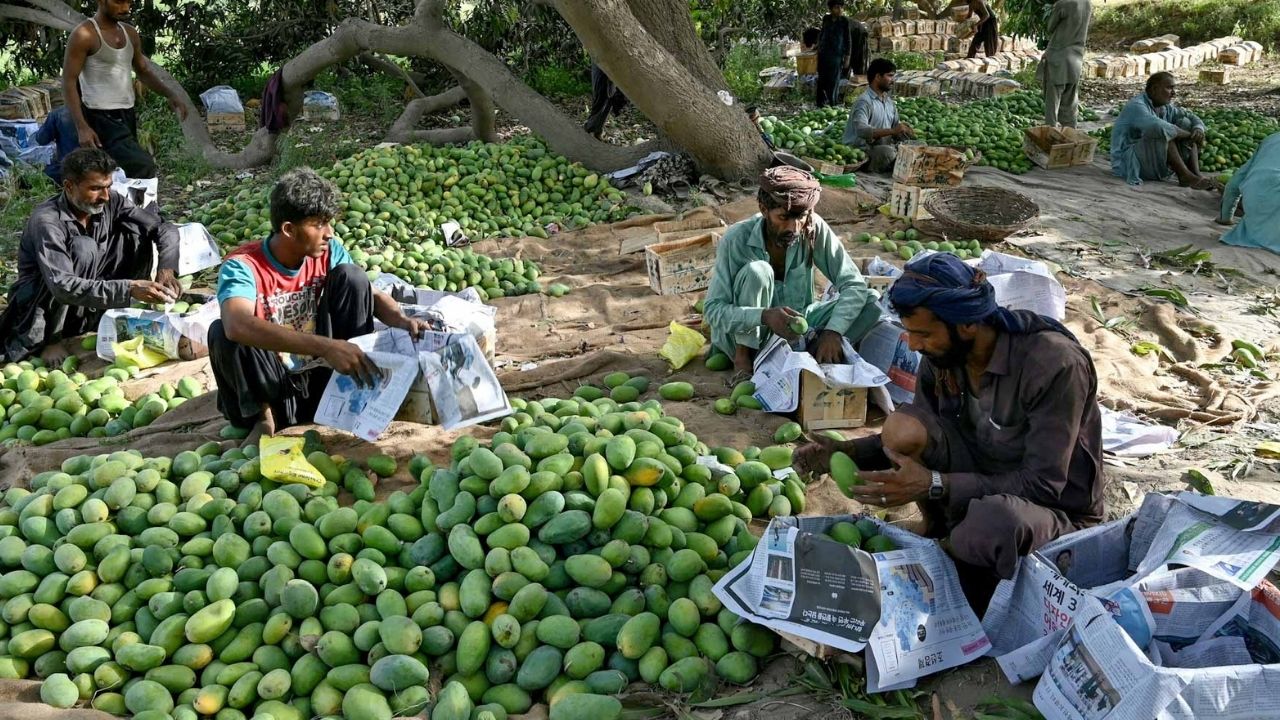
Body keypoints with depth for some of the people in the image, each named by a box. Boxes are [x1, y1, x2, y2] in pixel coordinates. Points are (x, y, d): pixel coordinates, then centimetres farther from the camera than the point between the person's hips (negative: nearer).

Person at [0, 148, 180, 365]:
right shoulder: (46, 221, -27)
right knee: (83, 247, -32)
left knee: (136, 233, -12)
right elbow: (62, 286, -37)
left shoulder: (111, 203, -11)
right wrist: (129, 289, -45)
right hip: (38, 306, -5)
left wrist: (166, 269, -27)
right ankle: (49, 339, -17)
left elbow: (165, 228, -8)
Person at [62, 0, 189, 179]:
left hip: (127, 115, 8)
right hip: (101, 118, -8)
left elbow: (143, 71, 23)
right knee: (143, 167, -24)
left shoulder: (130, 33, 11)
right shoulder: (84, 35, -11)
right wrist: (82, 126, -22)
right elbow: (68, 83, -12)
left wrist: (170, 94, 4)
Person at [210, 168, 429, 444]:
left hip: (325, 380, 3)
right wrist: (325, 347, -51)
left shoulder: (328, 251, -7)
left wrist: (402, 321, -23)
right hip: (270, 387, -3)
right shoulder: (243, 266, -22)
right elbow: (238, 326, -42)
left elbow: (371, 295, 2)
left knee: (351, 277, -13)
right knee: (222, 332, -31)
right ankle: (263, 416, -9)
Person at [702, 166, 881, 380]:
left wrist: (833, 331, -32)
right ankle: (742, 359, -19)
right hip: (746, 334, -3)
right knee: (757, 271, -31)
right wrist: (764, 316, -42)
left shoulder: (814, 228, -15)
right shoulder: (736, 239, -22)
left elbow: (855, 284, -15)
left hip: (796, 326, 3)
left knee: (870, 304, -16)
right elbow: (713, 309, -24)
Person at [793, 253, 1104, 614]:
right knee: (903, 428, -21)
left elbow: (1042, 484, -27)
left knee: (993, 520, -41)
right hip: (980, 482, 5)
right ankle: (945, 532, -1)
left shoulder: (1053, 363, -27)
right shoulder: (942, 355, -8)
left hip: (1057, 510, -5)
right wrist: (845, 453, -11)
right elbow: (907, 440, 7)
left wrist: (934, 484, -33)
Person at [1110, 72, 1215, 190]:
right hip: (1129, 164, -8)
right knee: (1162, 133, -29)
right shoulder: (1136, 106, -19)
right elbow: (1158, 127, -36)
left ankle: (1196, 175, -15)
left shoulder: (1166, 107, 8)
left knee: (1185, 123, -2)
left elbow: (1193, 118, 14)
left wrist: (1198, 129, -12)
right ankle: (1186, 176, -26)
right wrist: (1189, 135, -23)